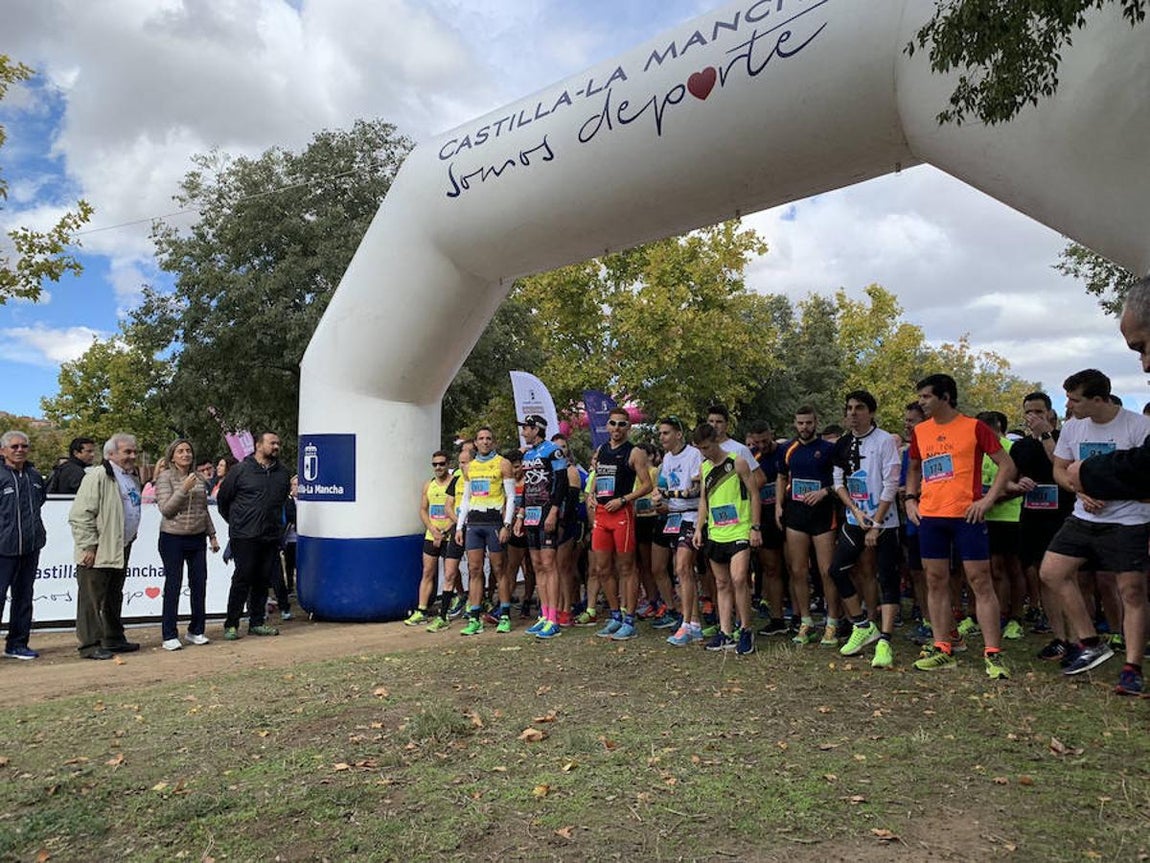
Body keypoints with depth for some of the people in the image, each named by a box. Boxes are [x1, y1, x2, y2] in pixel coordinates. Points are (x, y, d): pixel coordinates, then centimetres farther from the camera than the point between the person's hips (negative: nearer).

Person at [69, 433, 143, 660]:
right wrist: (89, 546, -19)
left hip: (121, 550, 9)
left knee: (114, 597, 17)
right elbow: (80, 515, -18)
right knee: (92, 599, -1)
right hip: (97, 553, -9)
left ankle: (114, 639, 27)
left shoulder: (133, 477, 14)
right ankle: (90, 645, 6)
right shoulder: (98, 476, -14)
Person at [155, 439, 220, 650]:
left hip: (197, 538, 5)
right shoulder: (165, 478, -4)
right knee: (173, 586, 0)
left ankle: (196, 631, 18)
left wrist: (212, 535, 16)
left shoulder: (198, 479, 11)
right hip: (173, 539, -5)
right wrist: (183, 490, -20)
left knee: (199, 585, 6)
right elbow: (166, 509, -11)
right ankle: (169, 635, 8)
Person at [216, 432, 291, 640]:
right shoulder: (241, 470, -3)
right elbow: (222, 498, 6)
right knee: (242, 580, -2)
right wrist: (235, 522, 11)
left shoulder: (282, 473, 11)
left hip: (272, 537, 5)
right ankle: (231, 625, 8)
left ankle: (257, 622, 19)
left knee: (263, 580, 9)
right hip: (245, 537, -5)